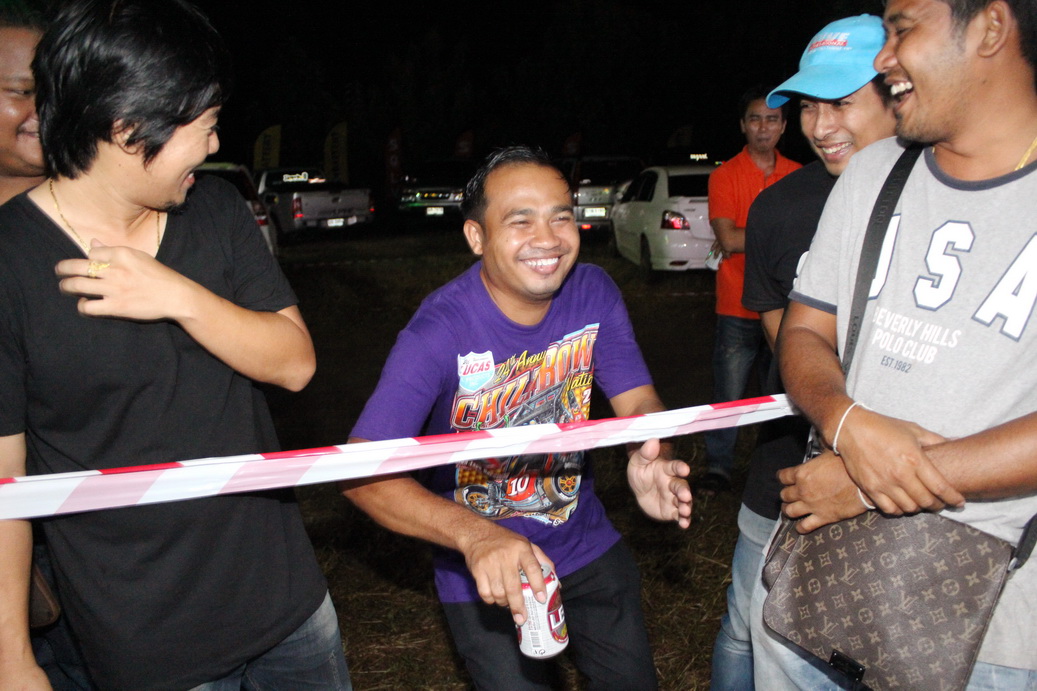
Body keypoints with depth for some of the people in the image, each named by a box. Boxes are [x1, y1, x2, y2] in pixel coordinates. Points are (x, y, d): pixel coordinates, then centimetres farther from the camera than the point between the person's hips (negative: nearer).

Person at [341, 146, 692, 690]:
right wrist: (474, 535, -47)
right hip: (485, 577, -4)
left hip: (588, 546, 5)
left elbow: (638, 403, -10)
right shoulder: (439, 331, -27)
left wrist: (650, 461, -35)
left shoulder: (593, 294, -12)